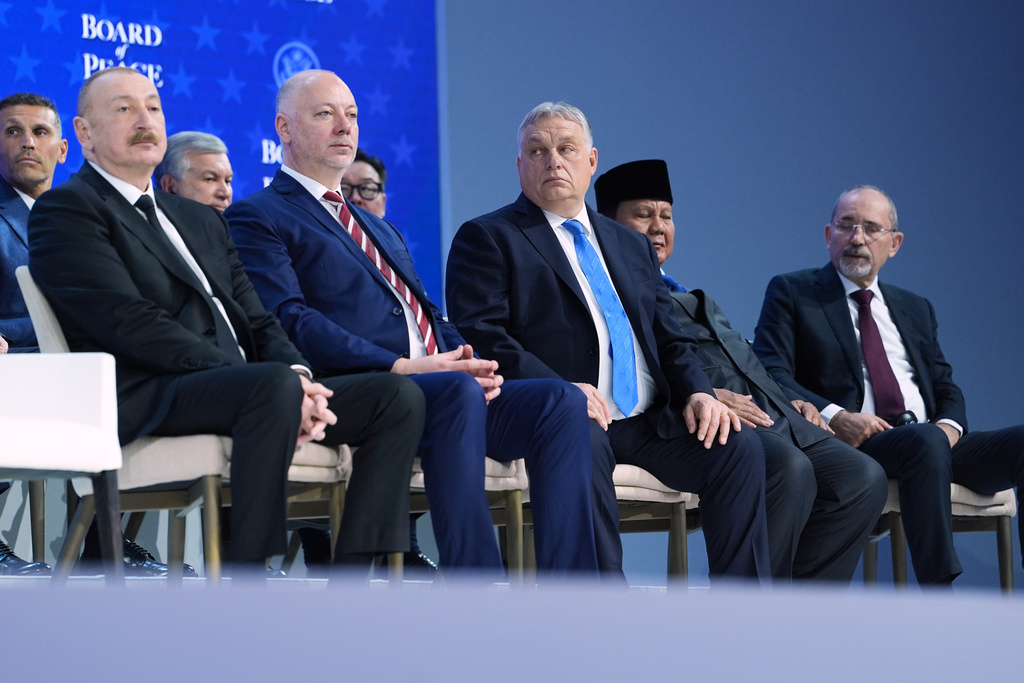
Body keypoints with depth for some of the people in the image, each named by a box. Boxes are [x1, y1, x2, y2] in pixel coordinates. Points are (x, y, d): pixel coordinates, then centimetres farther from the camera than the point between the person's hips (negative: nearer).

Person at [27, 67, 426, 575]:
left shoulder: (201, 219, 30)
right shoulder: (66, 210, 3)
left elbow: (255, 320, 22)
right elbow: (132, 324, -11)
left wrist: (298, 375, -4)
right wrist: (280, 381, -19)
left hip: (239, 387, 8)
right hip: (145, 403, -8)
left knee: (398, 396, -9)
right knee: (273, 385, -37)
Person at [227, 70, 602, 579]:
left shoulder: (380, 229, 35)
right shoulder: (257, 218, 8)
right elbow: (290, 321, -8)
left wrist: (469, 361, 1)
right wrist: (399, 367, -19)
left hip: (448, 391, 8)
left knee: (562, 402, -18)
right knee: (457, 392, -37)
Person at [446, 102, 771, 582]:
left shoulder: (632, 246, 27)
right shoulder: (486, 238, 8)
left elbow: (670, 340, 21)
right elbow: (479, 335, -7)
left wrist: (698, 392, -2)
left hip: (647, 424, 6)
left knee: (738, 444, -19)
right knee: (583, 442, -38)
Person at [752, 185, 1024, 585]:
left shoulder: (916, 309, 26)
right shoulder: (792, 293, 11)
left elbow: (945, 387, 22)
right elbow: (770, 373, -1)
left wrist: (950, 424, -3)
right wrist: (833, 416, -17)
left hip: (937, 441, 5)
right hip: (858, 443, -5)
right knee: (926, 442, -37)